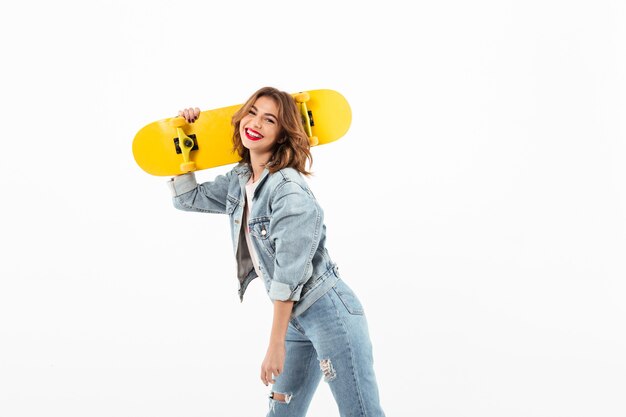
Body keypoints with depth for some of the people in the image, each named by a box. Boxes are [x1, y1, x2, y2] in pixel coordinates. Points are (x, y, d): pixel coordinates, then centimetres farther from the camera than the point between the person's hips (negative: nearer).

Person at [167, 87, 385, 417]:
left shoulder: (288, 189, -19)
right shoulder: (238, 181, 8)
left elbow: (289, 275, -20)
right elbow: (187, 198, 23)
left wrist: (276, 344, -17)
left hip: (328, 312, -9)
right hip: (295, 317, 9)